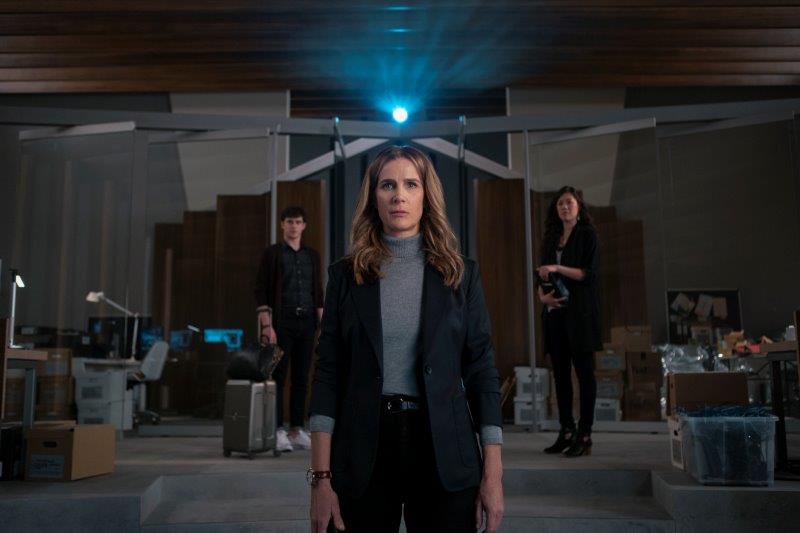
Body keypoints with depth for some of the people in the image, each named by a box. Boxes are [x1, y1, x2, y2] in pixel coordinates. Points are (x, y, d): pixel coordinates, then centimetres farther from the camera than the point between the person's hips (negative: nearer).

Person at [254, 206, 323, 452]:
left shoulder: (312, 255, 13)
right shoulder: (271, 254, 0)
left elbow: (318, 293, 14)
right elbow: (261, 293, -5)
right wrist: (266, 326, -13)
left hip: (306, 323, 4)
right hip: (281, 322, -4)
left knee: (301, 379, 5)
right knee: (278, 378, -4)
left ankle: (298, 432, 11)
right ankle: (278, 433, -1)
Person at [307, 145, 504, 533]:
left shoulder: (461, 273, 3)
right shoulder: (346, 275, 3)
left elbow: (482, 372, 2)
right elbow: (328, 375, -1)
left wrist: (493, 473, -3)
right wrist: (321, 477, -7)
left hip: (443, 453, 0)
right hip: (363, 448, 0)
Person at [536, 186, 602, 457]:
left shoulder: (587, 234, 1)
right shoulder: (551, 238, 18)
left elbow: (590, 274, -8)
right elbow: (542, 274, 17)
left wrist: (557, 268, -17)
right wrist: (543, 295, -3)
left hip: (580, 312, -6)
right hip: (555, 312, 6)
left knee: (584, 372, -4)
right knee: (560, 373, 6)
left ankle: (584, 436, -2)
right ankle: (566, 431, 13)